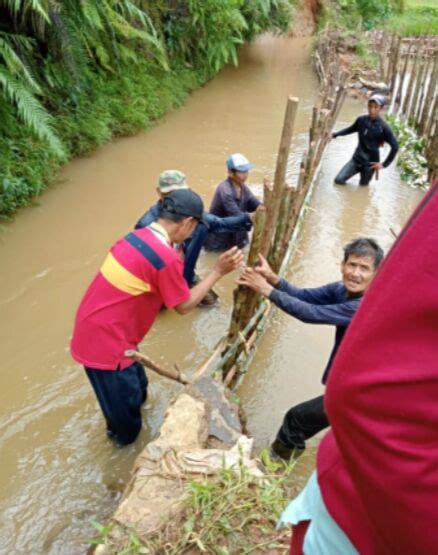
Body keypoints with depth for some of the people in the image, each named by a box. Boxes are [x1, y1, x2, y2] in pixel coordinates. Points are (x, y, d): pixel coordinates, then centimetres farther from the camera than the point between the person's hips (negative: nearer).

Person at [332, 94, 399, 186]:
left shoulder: (383, 127, -15)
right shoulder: (361, 120, -3)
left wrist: (384, 164, -10)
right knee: (338, 180, -8)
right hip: (356, 159, 4)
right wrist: (335, 134, 10)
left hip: (370, 163, -3)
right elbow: (351, 129, 19)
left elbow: (395, 146, -10)